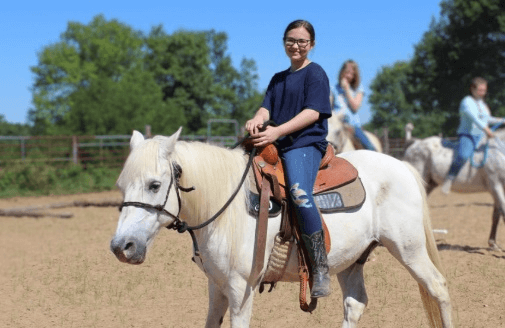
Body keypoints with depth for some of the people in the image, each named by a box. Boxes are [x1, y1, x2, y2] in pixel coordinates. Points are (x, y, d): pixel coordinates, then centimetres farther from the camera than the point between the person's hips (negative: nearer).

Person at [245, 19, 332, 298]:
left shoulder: (315, 74, 1)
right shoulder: (278, 79, 24)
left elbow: (313, 112, -10)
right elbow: (267, 106, 12)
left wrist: (277, 131, -22)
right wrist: (258, 119, -14)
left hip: (306, 143, -8)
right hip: (275, 146, 8)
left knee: (299, 193, -32)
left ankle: (320, 269, -30)